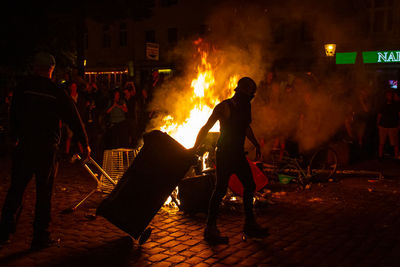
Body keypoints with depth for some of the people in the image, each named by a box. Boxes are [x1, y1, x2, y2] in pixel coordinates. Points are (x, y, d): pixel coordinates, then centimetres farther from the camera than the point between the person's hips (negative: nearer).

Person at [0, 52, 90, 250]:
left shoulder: (22, 87, 1)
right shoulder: (57, 92, -5)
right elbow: (74, 119, 0)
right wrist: (85, 144, 9)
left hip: (24, 145, 2)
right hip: (47, 148, -2)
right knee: (44, 192, 5)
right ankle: (41, 237, 11)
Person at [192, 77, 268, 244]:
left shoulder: (246, 106, 12)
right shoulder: (224, 106, -11)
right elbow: (206, 128, -13)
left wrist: (256, 144, 31)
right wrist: (195, 147, -21)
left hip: (239, 154, 8)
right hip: (224, 154, -8)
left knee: (249, 186, 11)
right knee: (221, 189, -9)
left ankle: (249, 224, 24)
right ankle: (210, 228, -1)